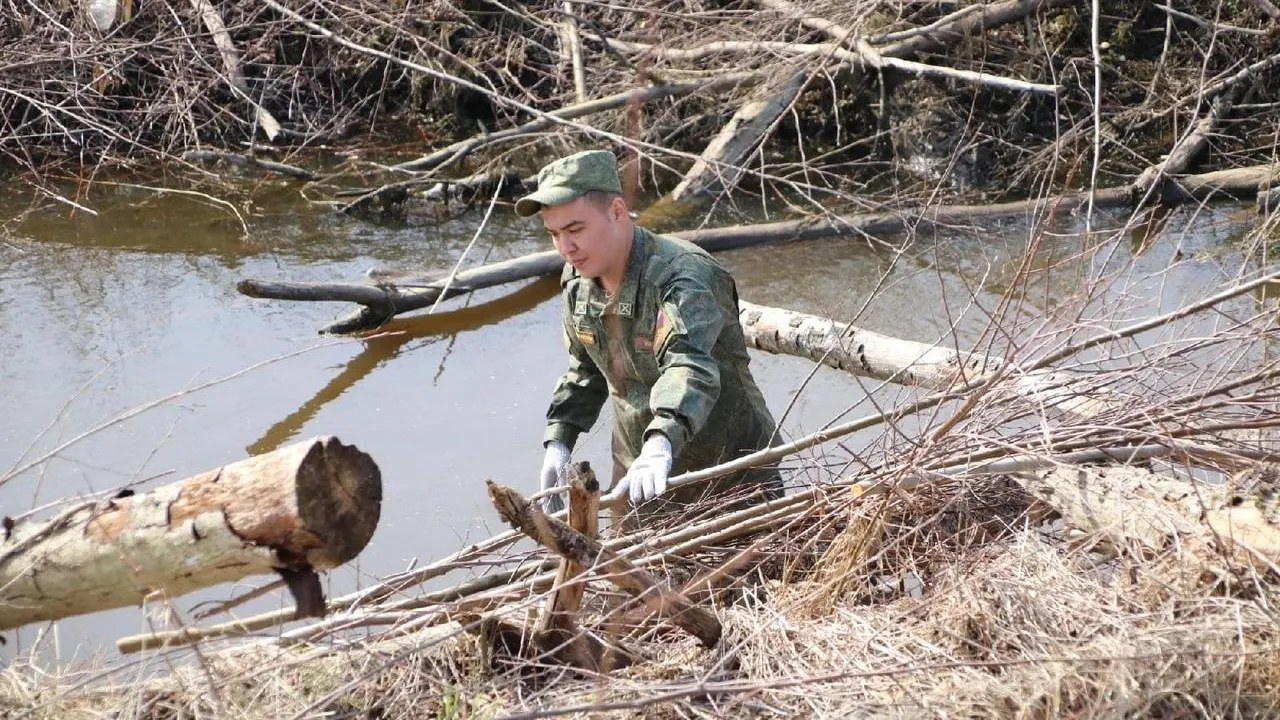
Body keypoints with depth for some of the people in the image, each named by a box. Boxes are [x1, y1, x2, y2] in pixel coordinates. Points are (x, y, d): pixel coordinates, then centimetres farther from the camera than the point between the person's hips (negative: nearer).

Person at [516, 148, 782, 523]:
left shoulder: (682, 277, -27)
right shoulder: (576, 282, -1)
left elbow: (690, 368, -45)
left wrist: (660, 445, -62)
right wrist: (558, 442, 1)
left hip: (729, 471, -6)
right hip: (636, 473, 7)